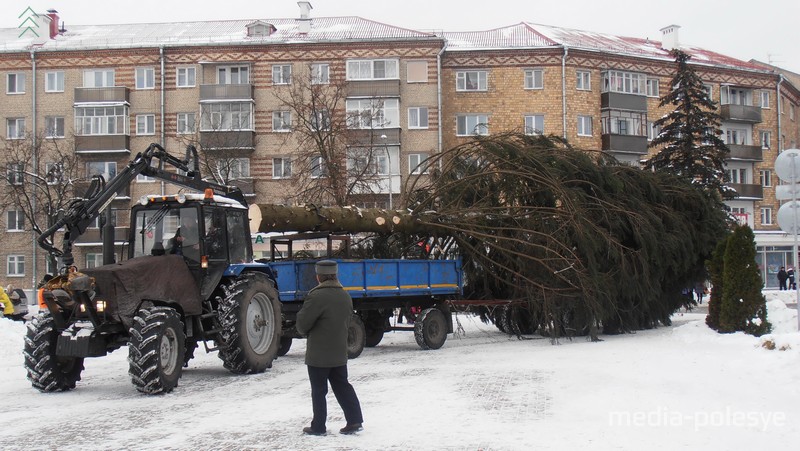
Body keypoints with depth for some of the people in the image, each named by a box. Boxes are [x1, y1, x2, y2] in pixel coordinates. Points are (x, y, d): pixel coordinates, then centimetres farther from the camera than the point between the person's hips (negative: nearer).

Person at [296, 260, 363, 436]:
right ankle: (354, 420, 11)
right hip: (339, 353, 7)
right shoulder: (345, 296, 6)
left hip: (318, 355, -7)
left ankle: (318, 427, 9)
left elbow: (302, 324, -15)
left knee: (318, 391, 3)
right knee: (342, 386, 15)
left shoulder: (317, 296, -19)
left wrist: (304, 331, 8)